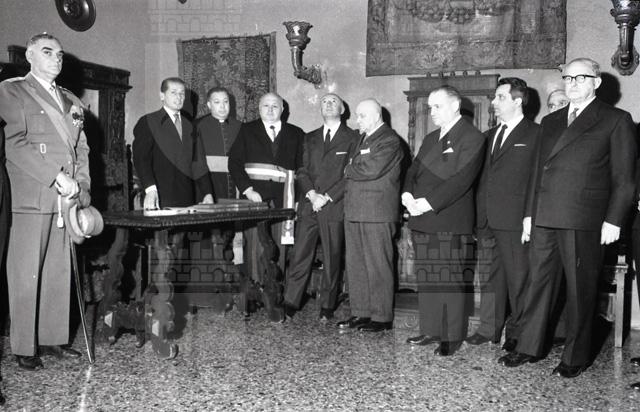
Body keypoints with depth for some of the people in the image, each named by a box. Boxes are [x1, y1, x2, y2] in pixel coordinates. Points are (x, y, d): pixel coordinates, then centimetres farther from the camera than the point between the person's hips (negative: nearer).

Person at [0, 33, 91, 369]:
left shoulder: (71, 101, 22)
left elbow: (82, 149, 19)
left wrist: (81, 187, 4)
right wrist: (56, 178, -13)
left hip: (67, 199, 5)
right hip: (32, 197, -5)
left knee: (59, 272, 7)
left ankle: (53, 338, 16)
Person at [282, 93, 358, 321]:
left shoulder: (352, 138, 4)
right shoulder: (310, 138, 18)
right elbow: (301, 171, 11)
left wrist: (327, 197, -10)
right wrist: (311, 193, -7)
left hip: (335, 206, -3)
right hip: (309, 205, 3)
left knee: (332, 258, 2)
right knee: (300, 256, 0)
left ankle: (327, 307, 12)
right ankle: (289, 304, 5)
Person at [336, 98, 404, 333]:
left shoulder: (388, 140, -7)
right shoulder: (363, 139, 22)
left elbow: (371, 169, -19)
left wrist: (349, 170, -4)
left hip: (377, 212, -9)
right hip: (355, 211, 9)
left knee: (378, 266, -2)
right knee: (355, 265, 11)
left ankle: (382, 317, 7)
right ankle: (360, 313, 20)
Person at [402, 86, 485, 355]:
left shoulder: (472, 138, -5)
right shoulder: (430, 139, 22)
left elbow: (461, 179, -16)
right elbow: (414, 170, 17)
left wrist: (428, 203, -20)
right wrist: (408, 194, -4)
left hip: (450, 222, -7)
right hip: (422, 221, 7)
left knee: (451, 281, -3)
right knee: (427, 280, 12)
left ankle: (453, 337, 8)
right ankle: (431, 330, 23)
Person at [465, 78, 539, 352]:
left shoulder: (535, 135, -4)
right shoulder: (489, 136, 17)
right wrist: (480, 221, 10)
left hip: (516, 220, -6)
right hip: (488, 220, 6)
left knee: (518, 278, 3)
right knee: (491, 276, 12)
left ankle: (517, 333, 16)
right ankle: (489, 329, 22)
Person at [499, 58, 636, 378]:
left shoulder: (616, 120, 3)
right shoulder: (550, 121, 19)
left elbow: (623, 178, -1)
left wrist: (613, 220, -8)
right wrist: (529, 213, 14)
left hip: (584, 220, -5)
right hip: (545, 218, 5)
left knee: (580, 289, 3)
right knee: (539, 282, 9)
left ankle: (576, 357, 15)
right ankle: (529, 347, 19)